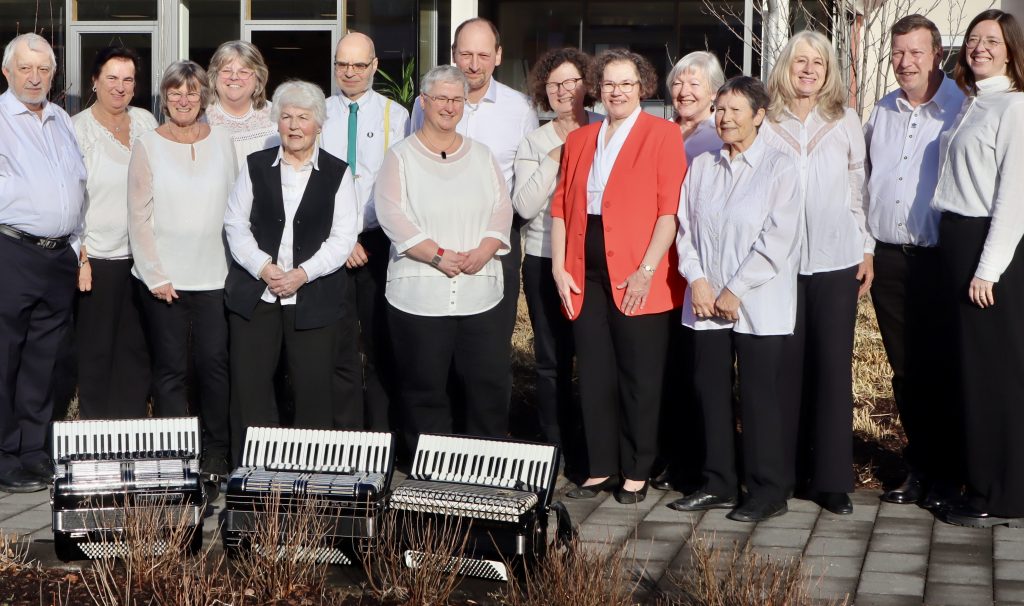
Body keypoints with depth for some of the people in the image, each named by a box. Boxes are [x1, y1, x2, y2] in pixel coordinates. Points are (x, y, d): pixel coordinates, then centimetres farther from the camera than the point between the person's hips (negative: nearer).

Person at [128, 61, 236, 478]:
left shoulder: (221, 141, 9)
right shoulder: (148, 145, 2)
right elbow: (139, 217, -1)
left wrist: (238, 263, 3)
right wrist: (156, 276, -8)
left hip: (213, 275, 2)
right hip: (164, 278, -2)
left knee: (215, 364, -2)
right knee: (171, 369, 0)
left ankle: (217, 455, 8)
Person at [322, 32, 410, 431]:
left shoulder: (396, 116, 4)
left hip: (381, 243, -1)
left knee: (382, 344, 3)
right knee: (339, 345, 5)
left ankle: (382, 438, 11)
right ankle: (345, 437, 13)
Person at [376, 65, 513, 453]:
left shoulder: (481, 156, 15)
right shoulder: (401, 156, 3)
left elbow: (501, 210, 8)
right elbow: (392, 214, -8)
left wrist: (483, 252, -10)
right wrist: (438, 255, -16)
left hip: (479, 293, 3)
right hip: (419, 294, -3)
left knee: (488, 386, 2)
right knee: (425, 391, 3)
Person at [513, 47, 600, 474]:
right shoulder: (534, 143, 10)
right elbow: (524, 205, -3)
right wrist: (556, 157, -8)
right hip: (545, 262, 2)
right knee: (551, 360, 5)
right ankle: (556, 450, 15)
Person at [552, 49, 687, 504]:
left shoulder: (662, 134, -1)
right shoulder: (579, 140, 16)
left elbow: (670, 208, -8)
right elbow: (561, 206, 13)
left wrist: (647, 270, -15)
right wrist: (559, 267, 3)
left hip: (637, 280, -5)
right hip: (587, 276, 5)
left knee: (640, 378, 2)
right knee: (594, 376, 8)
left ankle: (637, 474, 13)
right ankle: (600, 469, 18)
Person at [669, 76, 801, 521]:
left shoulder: (778, 168, -4)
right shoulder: (701, 167, 12)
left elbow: (777, 239, -10)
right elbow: (685, 228, 10)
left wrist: (735, 290, -12)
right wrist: (697, 279, -5)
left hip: (758, 306, -5)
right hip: (707, 302, 5)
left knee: (758, 396, -2)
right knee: (710, 391, 7)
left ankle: (767, 492, 8)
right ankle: (719, 484, 18)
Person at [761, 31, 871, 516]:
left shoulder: (845, 121, 7)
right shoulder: (765, 123, 3)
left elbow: (859, 186, 10)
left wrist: (867, 249, 5)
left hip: (836, 261, 1)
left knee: (833, 367, 1)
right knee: (787, 367, 1)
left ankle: (833, 480, 7)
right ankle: (785, 471, 12)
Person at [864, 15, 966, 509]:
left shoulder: (962, 110, -6)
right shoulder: (881, 113, 13)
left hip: (938, 259, -5)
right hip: (888, 259, 5)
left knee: (941, 371, 1)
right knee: (905, 371, 10)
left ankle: (948, 474, 13)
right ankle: (918, 467, 21)